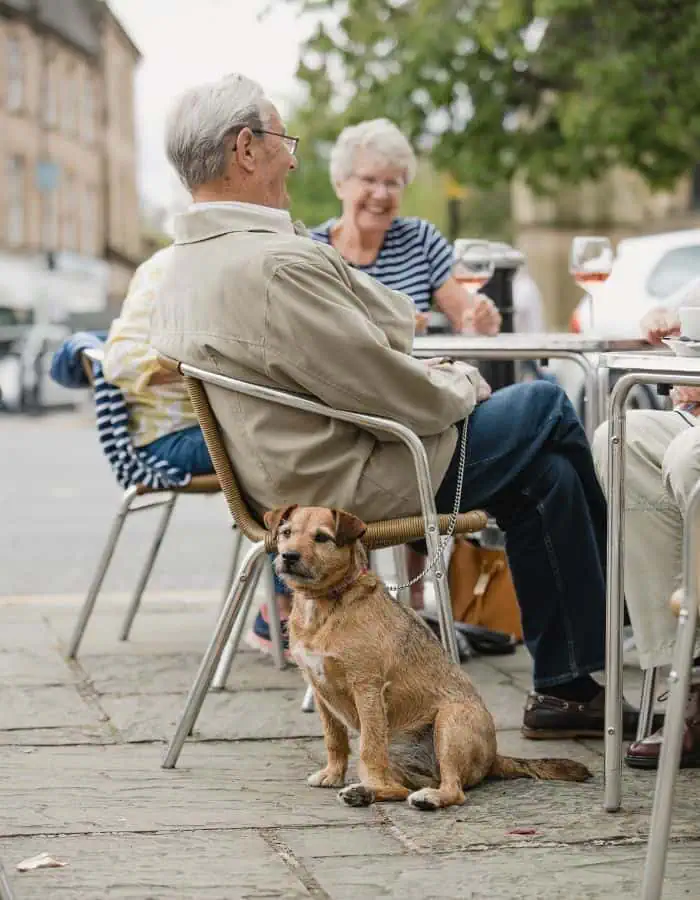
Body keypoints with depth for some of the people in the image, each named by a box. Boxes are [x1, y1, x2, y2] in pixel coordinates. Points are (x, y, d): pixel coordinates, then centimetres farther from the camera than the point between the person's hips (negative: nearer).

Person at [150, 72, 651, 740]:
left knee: (546, 472, 16)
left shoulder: (181, 270, 6)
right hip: (361, 483, -10)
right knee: (548, 408, 6)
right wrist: (461, 385, -3)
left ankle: (565, 685, 21)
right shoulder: (273, 264, -27)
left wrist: (434, 377, 10)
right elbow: (392, 393, -23)